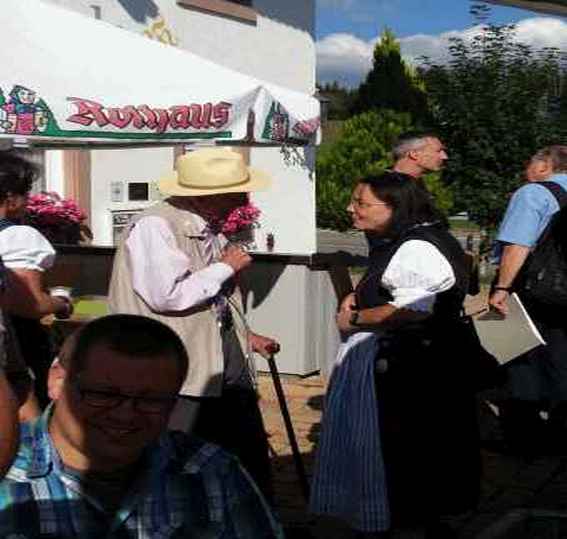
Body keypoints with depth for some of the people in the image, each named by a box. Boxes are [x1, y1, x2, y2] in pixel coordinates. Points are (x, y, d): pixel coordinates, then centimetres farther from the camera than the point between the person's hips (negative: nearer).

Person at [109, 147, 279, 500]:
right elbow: (168, 295, -27)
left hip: (230, 372, 9)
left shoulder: (209, 230, 13)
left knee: (253, 470, 14)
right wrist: (226, 267, -15)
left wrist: (245, 336, 17)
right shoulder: (155, 227, -16)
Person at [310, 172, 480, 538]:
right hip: (393, 363, 10)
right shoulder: (402, 244, 12)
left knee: (397, 454, 2)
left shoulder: (416, 250, -21)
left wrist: (354, 318, -18)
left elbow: (413, 309, -31)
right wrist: (358, 297, 8)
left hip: (409, 371, -10)